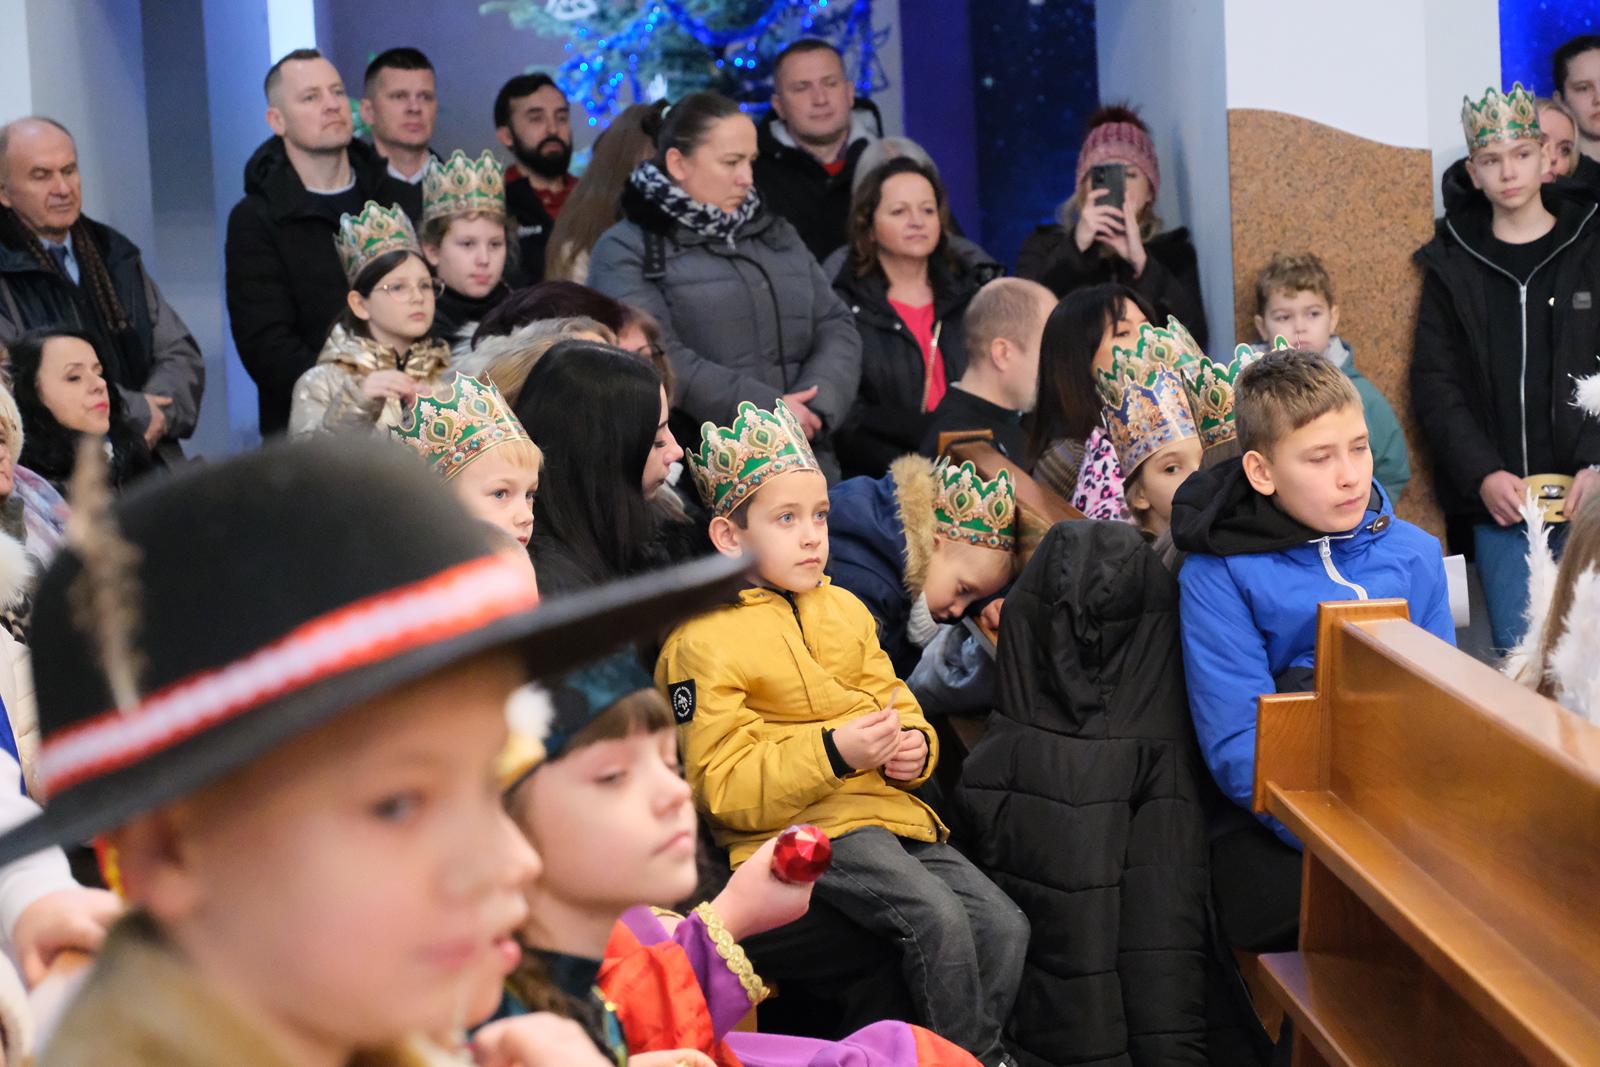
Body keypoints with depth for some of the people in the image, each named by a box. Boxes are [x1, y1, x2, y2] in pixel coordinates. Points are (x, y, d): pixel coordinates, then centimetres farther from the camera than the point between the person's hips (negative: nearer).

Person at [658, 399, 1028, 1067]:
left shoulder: (844, 610, 15)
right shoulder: (704, 642, -9)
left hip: (882, 807, 7)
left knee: (1004, 925, -7)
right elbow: (724, 790, -13)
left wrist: (913, 746, -3)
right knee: (937, 920, -26)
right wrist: (835, 752, -25)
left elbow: (893, 702, 22)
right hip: (795, 830, -7)